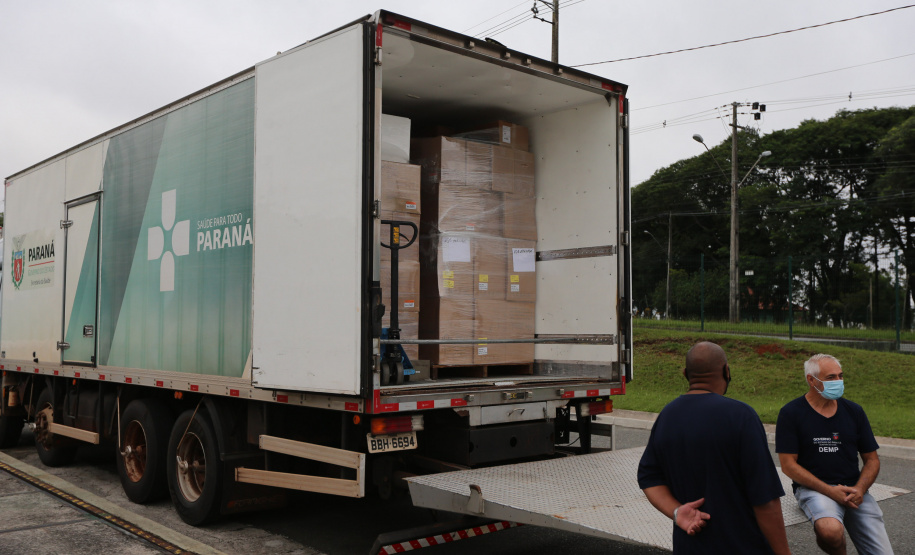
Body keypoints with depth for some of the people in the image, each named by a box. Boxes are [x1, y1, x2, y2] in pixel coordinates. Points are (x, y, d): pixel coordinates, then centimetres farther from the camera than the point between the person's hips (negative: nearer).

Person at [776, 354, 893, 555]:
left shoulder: (854, 411, 11)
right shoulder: (791, 413, -2)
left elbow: (872, 459, 14)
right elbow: (788, 464, -6)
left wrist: (859, 489, -6)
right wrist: (830, 491, -15)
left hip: (854, 490, 4)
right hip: (813, 488, -4)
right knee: (831, 531, -34)